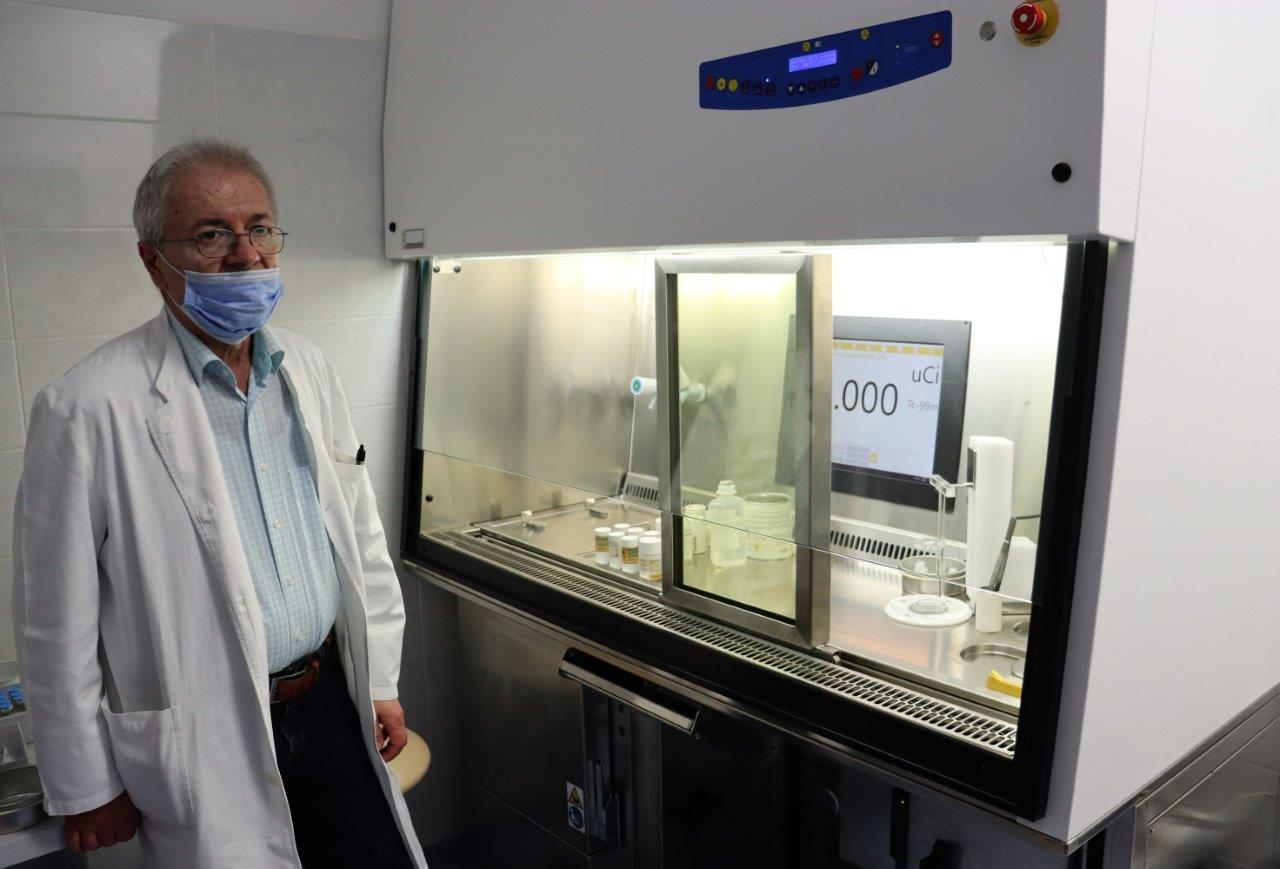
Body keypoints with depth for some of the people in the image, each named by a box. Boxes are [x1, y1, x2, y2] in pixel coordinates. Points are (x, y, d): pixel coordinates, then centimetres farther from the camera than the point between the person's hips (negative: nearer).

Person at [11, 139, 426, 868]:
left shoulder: (310, 370, 2)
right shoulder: (90, 407, -16)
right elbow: (58, 622, -9)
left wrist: (380, 681, 10)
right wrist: (88, 789, -3)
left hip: (330, 704, 5)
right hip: (202, 738, -4)